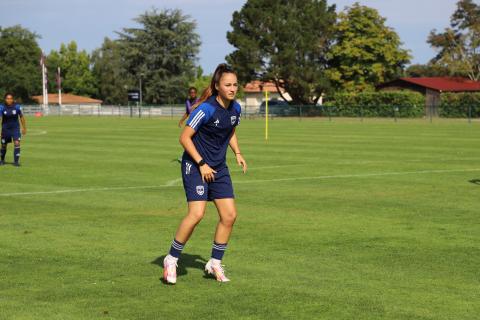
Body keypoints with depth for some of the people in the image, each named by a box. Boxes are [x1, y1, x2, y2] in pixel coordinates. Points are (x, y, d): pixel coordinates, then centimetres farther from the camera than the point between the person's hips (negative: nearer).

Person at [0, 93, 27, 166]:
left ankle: (16, 161, -9)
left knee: (17, 143, -16)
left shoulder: (17, 107, -9)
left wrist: (24, 128, 10)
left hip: (15, 128, -1)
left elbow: (21, 117, 4)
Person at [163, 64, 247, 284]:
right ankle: (171, 259, -2)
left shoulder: (235, 108, 2)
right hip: (195, 165, -7)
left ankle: (215, 263, 15)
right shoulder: (206, 109, -20)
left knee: (229, 215, 0)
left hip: (219, 167, 7)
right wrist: (201, 164, -18)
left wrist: (237, 153, 6)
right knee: (197, 214, -19)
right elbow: (185, 137, -17)